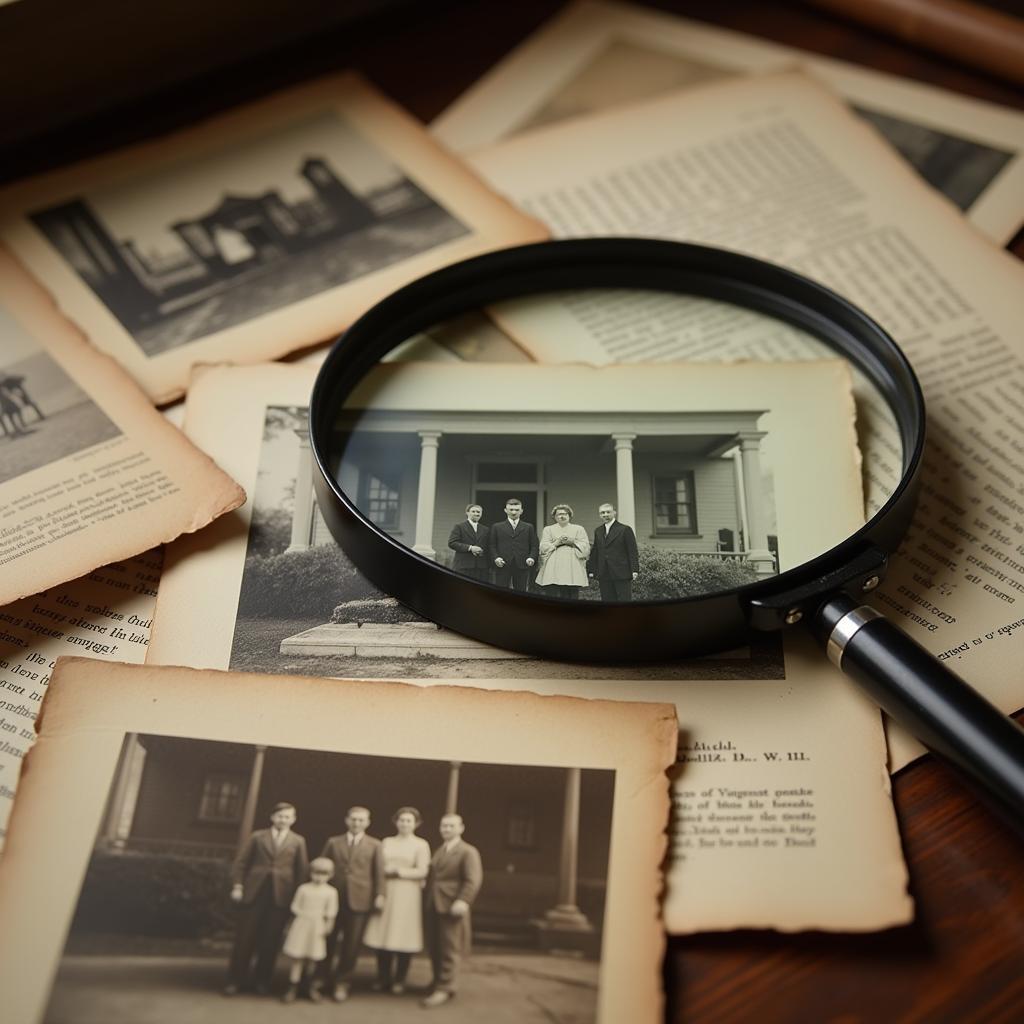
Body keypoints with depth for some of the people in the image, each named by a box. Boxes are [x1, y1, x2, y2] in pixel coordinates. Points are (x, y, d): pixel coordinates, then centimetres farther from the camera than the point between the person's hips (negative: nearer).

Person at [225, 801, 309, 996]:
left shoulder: (298, 841, 9)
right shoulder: (257, 836, 8)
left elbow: (302, 870, 6)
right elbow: (241, 862, 5)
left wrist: (298, 895, -2)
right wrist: (237, 886, -4)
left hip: (281, 895, 0)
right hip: (254, 892, 0)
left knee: (271, 939, 4)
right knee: (245, 937, 2)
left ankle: (262, 980, 17)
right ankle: (236, 980, 12)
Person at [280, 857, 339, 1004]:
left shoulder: (331, 892, -4)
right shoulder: (303, 888, -3)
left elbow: (331, 912, -3)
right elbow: (295, 906, 3)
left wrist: (328, 926, -9)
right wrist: (304, 914, -8)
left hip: (317, 926, 1)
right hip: (302, 924, -1)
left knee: (313, 958, 10)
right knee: (297, 958, 0)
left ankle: (309, 985, 30)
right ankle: (292, 988, 5)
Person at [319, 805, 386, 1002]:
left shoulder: (374, 845, 6)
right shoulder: (333, 842, 11)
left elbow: (379, 872, 1)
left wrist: (379, 895, -10)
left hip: (360, 900, -1)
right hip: (333, 898, 1)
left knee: (351, 945, 2)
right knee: (327, 941, 8)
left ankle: (342, 983, 14)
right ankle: (323, 978, 25)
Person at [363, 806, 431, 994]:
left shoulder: (421, 845, 2)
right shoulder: (386, 842, 14)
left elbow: (422, 871, -6)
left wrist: (398, 871, -10)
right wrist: (385, 871, -10)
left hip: (408, 895, -3)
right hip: (385, 893, 3)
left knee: (403, 938, -3)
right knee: (383, 936, 1)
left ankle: (399, 981, 8)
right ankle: (383, 979, 12)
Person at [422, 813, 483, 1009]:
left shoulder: (468, 852, -5)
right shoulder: (438, 851, 20)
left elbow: (473, 880, -16)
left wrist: (463, 901, -28)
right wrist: (427, 901, 9)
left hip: (452, 906, -7)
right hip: (433, 906, 7)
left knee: (449, 950, -3)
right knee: (434, 948, 11)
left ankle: (445, 990, 0)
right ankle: (438, 982, 23)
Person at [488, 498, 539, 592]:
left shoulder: (529, 527, 14)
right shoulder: (497, 527, 13)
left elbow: (534, 546, 9)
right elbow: (492, 546, 8)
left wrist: (532, 558, -9)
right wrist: (495, 558, -9)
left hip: (522, 566, 1)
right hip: (502, 566, -1)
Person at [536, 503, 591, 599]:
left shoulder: (579, 529, 18)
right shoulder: (548, 529, 18)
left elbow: (586, 547, 8)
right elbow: (543, 548, 6)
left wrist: (573, 542, -7)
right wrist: (556, 543, -8)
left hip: (573, 570, 1)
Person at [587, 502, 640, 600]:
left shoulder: (625, 529, 0)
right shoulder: (598, 531, 16)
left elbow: (633, 552, -4)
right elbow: (594, 553, 18)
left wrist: (635, 570, -12)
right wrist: (591, 570, 12)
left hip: (622, 574, -5)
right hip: (604, 576, 5)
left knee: (624, 600, -4)